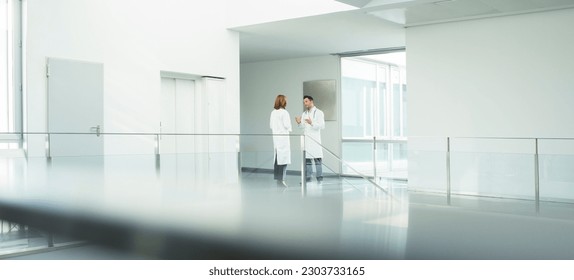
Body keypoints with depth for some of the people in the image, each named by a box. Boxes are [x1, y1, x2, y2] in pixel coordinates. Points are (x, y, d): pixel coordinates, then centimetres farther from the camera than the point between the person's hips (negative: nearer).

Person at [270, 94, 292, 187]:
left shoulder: (273, 112, 8)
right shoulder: (284, 112, -12)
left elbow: (271, 125, 12)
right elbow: (287, 125, -13)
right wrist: (289, 129, 7)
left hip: (276, 137, 7)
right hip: (283, 137, -7)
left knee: (277, 158, 11)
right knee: (283, 158, -4)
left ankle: (278, 178, 16)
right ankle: (281, 179, -6)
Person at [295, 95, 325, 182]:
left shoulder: (319, 112, -1)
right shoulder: (304, 114, 16)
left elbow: (322, 126, -9)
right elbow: (302, 126, 13)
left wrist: (312, 123, -22)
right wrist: (299, 123, -8)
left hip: (315, 139, -5)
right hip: (306, 139, 5)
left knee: (317, 159, -5)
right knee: (307, 159, 5)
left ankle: (319, 178, 0)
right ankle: (307, 177, 10)